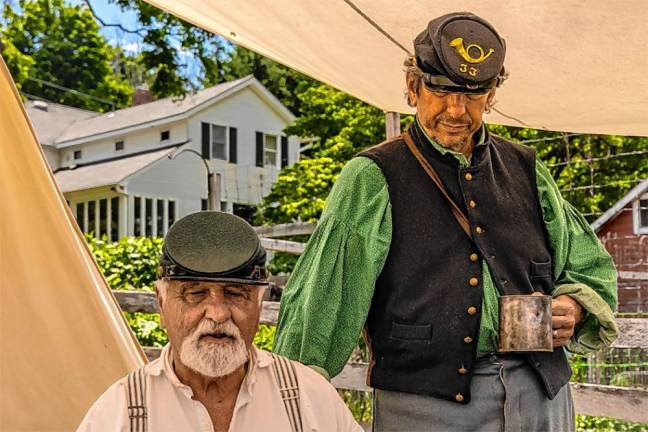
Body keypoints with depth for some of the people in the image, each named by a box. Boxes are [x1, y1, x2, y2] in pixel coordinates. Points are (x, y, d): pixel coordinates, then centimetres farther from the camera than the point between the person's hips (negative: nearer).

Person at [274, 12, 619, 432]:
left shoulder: (527, 171, 10)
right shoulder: (372, 179, -4)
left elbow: (591, 268, 18)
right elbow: (322, 297, -10)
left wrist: (573, 308, -3)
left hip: (541, 397, 4)